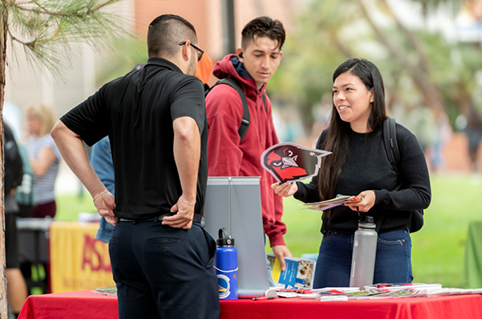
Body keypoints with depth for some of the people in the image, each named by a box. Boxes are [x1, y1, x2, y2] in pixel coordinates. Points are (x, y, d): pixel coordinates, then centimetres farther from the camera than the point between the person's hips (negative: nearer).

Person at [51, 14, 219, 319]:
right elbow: (185, 131, -27)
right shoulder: (186, 85, -6)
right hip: (174, 233, -7)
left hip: (125, 235, 7)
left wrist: (98, 191, 14)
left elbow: (63, 131, 18)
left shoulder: (116, 90, 13)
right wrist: (189, 197, -17)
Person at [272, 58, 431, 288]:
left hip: (388, 249, -3)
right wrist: (297, 189, -7)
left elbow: (422, 195, -5)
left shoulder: (400, 139, -5)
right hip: (335, 248, 3)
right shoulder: (328, 139, 5)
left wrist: (379, 198, -18)